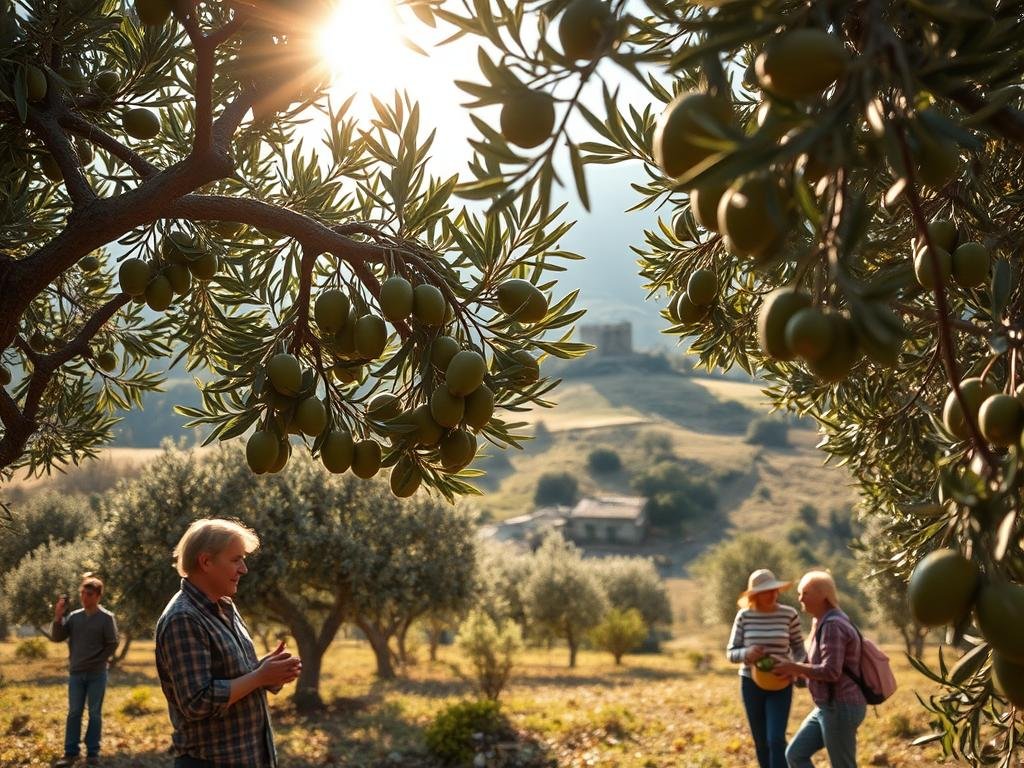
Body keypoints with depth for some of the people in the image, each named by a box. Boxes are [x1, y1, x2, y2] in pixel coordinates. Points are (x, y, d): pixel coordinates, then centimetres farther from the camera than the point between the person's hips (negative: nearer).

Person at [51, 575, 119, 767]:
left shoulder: (106, 618, -6)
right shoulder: (73, 617, 4)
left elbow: (112, 645, -5)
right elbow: (56, 638, -1)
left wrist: (96, 662, -10)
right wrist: (58, 617, -13)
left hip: (97, 674, -3)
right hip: (76, 673, 3)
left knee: (95, 714, 4)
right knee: (74, 713, 6)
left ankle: (93, 752, 10)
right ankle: (71, 752, 12)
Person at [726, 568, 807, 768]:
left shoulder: (789, 614, -6)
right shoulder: (744, 616, -4)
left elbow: (798, 648, 4)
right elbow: (731, 653, 1)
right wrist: (747, 654, -22)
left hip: (780, 686, -2)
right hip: (751, 684, 2)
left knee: (776, 739, -14)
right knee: (761, 742, 10)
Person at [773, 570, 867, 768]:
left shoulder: (832, 625, -19)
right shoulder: (823, 622, 13)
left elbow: (831, 671, -26)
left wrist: (795, 667, -15)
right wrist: (798, 671, 8)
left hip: (841, 709, -10)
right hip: (829, 708, 10)